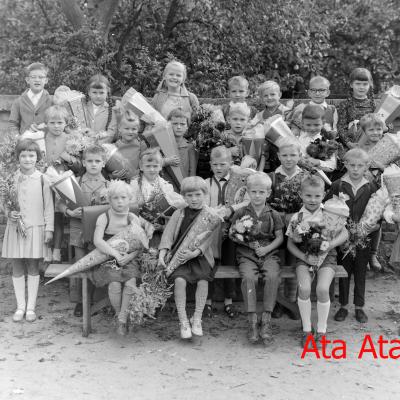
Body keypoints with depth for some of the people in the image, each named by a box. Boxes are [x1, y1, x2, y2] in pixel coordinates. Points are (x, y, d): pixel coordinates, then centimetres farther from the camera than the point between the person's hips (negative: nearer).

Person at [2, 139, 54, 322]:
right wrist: (9, 213, -12)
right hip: (15, 228, 2)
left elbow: (48, 206, 0)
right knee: (17, 268, 7)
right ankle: (20, 306, 18)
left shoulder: (42, 179, -4)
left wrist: (49, 229, -2)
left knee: (33, 268, 6)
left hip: (35, 228, -2)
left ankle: (31, 307, 14)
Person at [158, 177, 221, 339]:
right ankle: (183, 321, -14)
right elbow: (168, 233, 3)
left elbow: (208, 239, -6)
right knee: (179, 280, -25)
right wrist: (162, 253, -13)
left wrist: (195, 252, -22)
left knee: (203, 280, -26)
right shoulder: (179, 213, 9)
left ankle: (197, 319, -9)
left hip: (200, 255, -1)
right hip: (178, 254, 1)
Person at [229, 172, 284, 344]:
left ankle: (266, 320, -21)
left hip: (269, 253, 0)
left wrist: (267, 249, -9)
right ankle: (252, 321, -24)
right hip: (246, 254, 0)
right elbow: (231, 234, 11)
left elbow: (279, 237, 7)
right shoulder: (241, 212, 8)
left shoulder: (273, 215, 9)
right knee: (248, 277, -31)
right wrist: (238, 236, -11)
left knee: (272, 276, -30)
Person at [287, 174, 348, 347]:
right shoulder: (297, 218, 3)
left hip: (326, 256, 0)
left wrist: (328, 245, -21)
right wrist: (305, 257, -12)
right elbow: (290, 243, 4)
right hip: (304, 257, 1)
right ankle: (306, 329, -6)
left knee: (322, 288, -25)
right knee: (304, 288, -26)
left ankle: (321, 330, -4)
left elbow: (344, 234, -4)